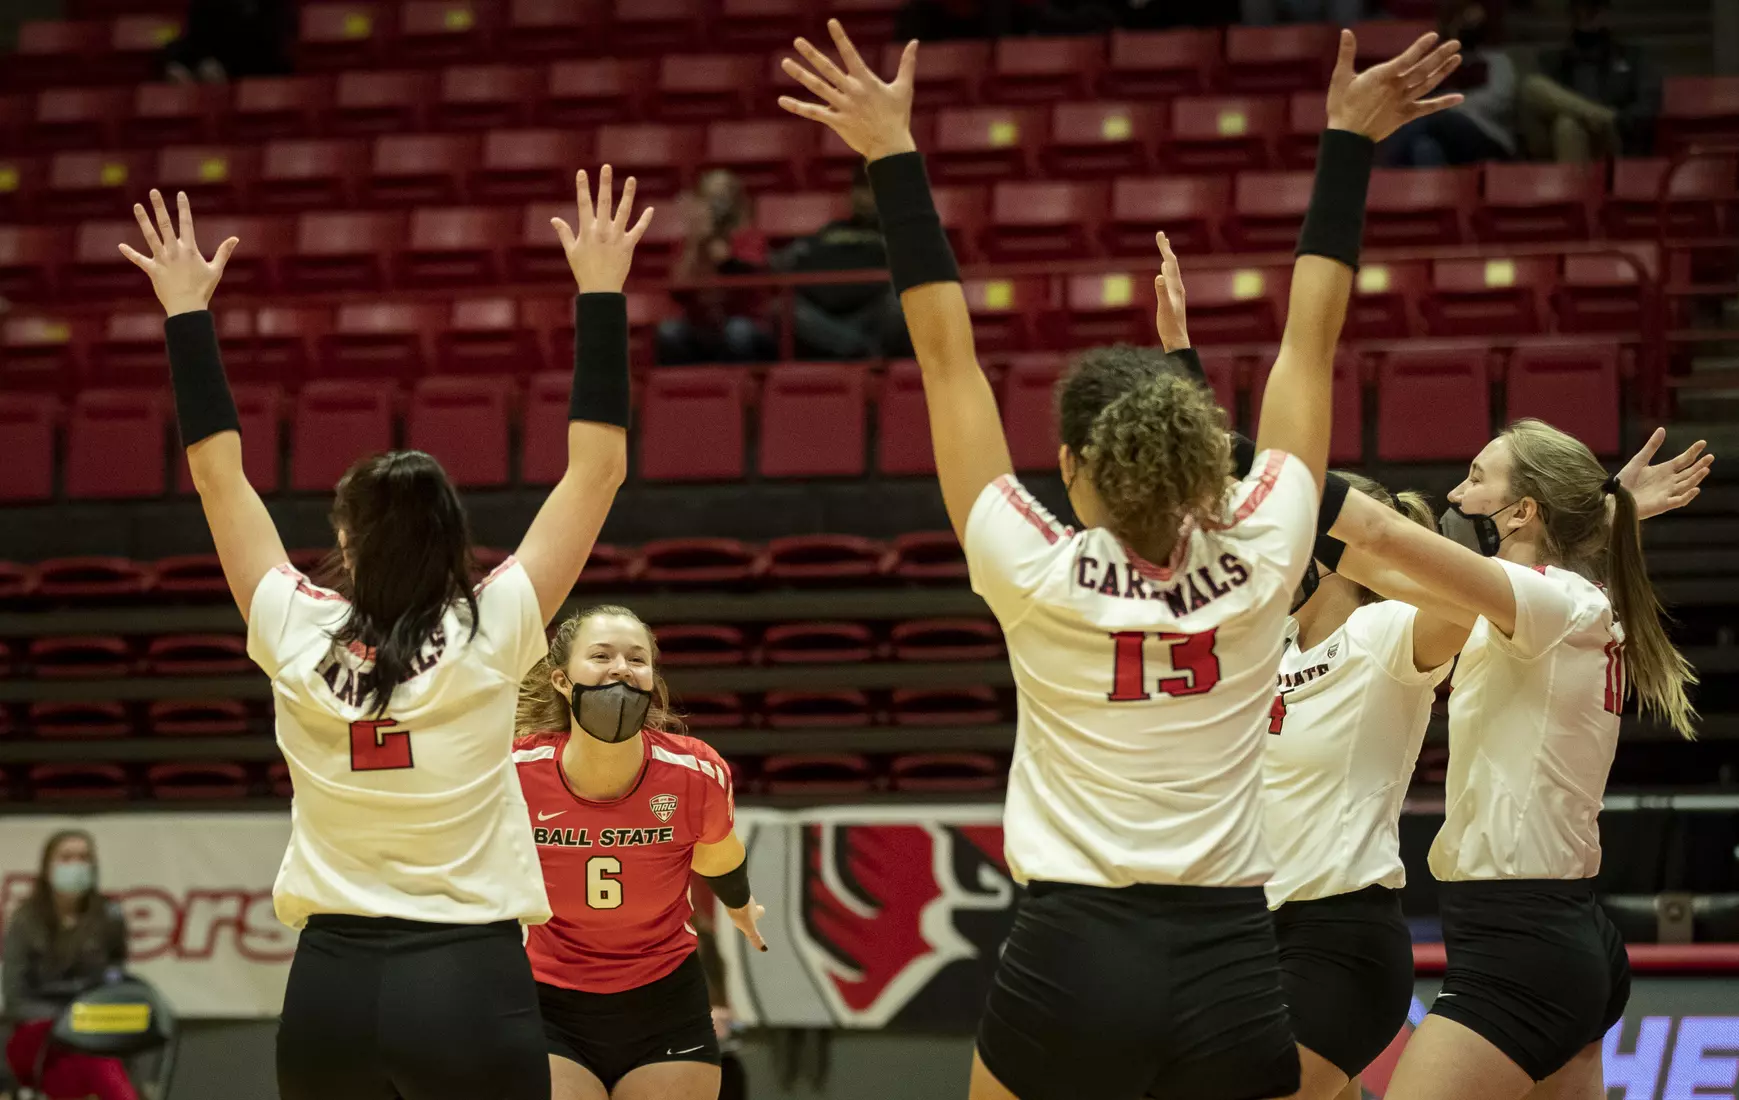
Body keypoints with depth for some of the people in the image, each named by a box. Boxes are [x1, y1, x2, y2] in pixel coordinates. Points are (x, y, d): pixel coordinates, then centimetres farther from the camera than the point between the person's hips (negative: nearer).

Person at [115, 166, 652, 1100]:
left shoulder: (300, 640, 1)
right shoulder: (489, 638, -4)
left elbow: (217, 473, 12)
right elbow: (597, 466, 1)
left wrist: (187, 312, 19)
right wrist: (601, 293, 5)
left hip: (332, 987, 3)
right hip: (472, 986, -3)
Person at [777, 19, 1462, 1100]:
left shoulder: (1040, 581, -5)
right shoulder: (1257, 566, -1)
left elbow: (947, 355, -2)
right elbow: (1310, 345, 8)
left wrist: (894, 154, 2)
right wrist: (1347, 141, 16)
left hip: (1072, 964, -1)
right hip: (1234, 969, 2)